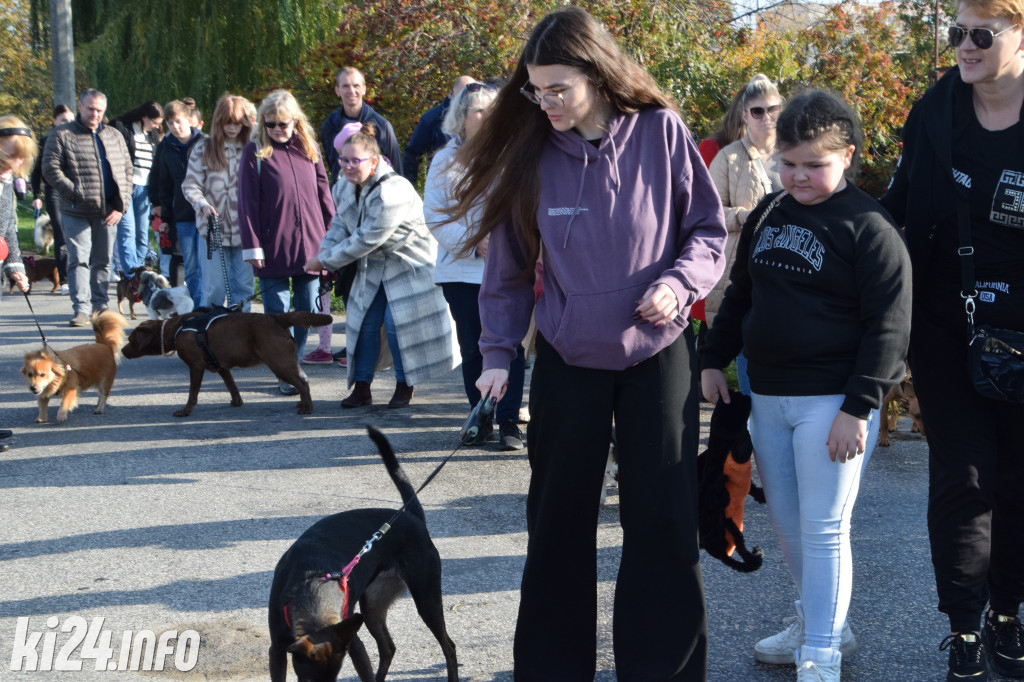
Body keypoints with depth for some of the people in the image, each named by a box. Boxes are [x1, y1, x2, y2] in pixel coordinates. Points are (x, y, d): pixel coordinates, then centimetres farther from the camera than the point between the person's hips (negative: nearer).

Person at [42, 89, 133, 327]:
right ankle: (81, 308, -6)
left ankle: (100, 304, 20)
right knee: (79, 259, -7)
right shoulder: (62, 136, 0)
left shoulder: (114, 136, 13)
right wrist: (76, 193, -14)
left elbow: (127, 170, 12)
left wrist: (121, 205, 2)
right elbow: (50, 169, -6)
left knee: (103, 260, 10)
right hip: (77, 212, -4)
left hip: (109, 212, 4)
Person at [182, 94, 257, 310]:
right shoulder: (203, 148, 5)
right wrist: (202, 204, -13)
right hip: (213, 229, 0)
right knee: (214, 289, 2)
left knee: (244, 287, 5)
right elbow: (190, 184, 3)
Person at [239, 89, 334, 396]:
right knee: (277, 310, -1)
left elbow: (323, 193, 13)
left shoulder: (309, 149, 10)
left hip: (310, 244, 4)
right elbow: (247, 201, -3)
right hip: (274, 247, -3)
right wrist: (252, 245, -8)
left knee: (307, 309, 9)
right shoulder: (255, 152, -1)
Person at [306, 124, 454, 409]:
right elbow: (340, 224, 9)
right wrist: (325, 250, -13)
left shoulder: (392, 192, -31)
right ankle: (362, 386, 13)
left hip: (408, 265, -8)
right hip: (373, 266, 8)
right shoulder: (346, 187, -2)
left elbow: (366, 239, -29)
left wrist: (325, 260, -22)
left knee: (396, 322, -11)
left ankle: (404, 385, 7)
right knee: (365, 321, 5)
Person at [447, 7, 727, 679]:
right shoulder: (532, 153, -4)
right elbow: (509, 264, 4)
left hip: (658, 351, -1)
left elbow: (709, 230, 0)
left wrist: (678, 283, -18)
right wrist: (498, 352, 1)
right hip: (568, 358, 2)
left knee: (664, 520, 2)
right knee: (560, 518, 9)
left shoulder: (661, 132, -9)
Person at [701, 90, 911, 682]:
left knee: (823, 530, -3)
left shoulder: (869, 228, -11)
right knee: (786, 524, 15)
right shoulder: (767, 215, 10)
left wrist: (858, 407, -18)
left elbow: (889, 323, -14)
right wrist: (715, 359, 18)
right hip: (768, 397, 7)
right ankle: (820, 622, 33)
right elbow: (739, 294, 22)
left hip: (832, 402, -7)